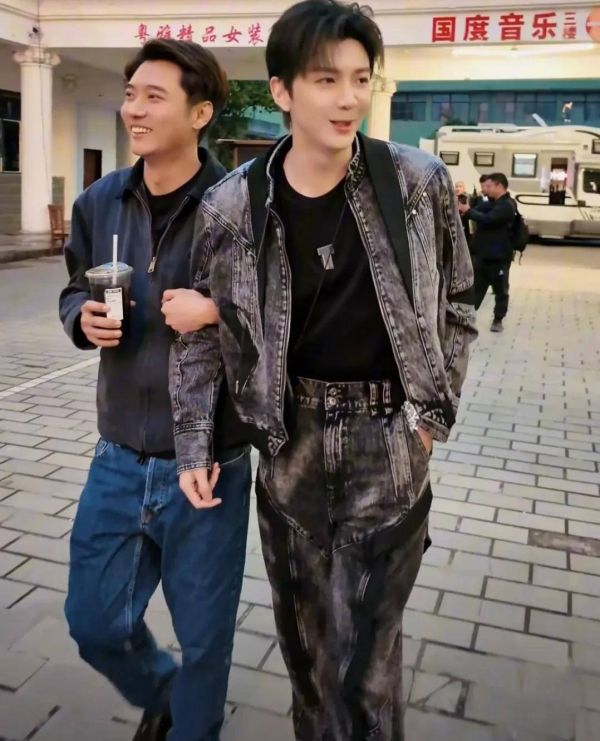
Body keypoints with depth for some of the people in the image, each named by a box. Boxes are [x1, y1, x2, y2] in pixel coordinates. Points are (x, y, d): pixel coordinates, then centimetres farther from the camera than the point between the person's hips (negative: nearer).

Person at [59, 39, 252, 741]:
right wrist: (83, 318, -7)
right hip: (118, 458, 5)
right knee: (94, 622, 19)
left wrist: (219, 310, -26)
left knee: (203, 636, 15)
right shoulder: (99, 202, 2)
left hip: (208, 463, -4)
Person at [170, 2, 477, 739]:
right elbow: (201, 333, 1)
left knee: (364, 649, 2)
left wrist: (435, 414, -1)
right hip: (290, 441, 2)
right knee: (301, 632, 20)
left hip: (387, 443, -1)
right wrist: (194, 445, -2)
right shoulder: (231, 206, -9)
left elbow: (455, 304, 4)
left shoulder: (419, 182, -8)